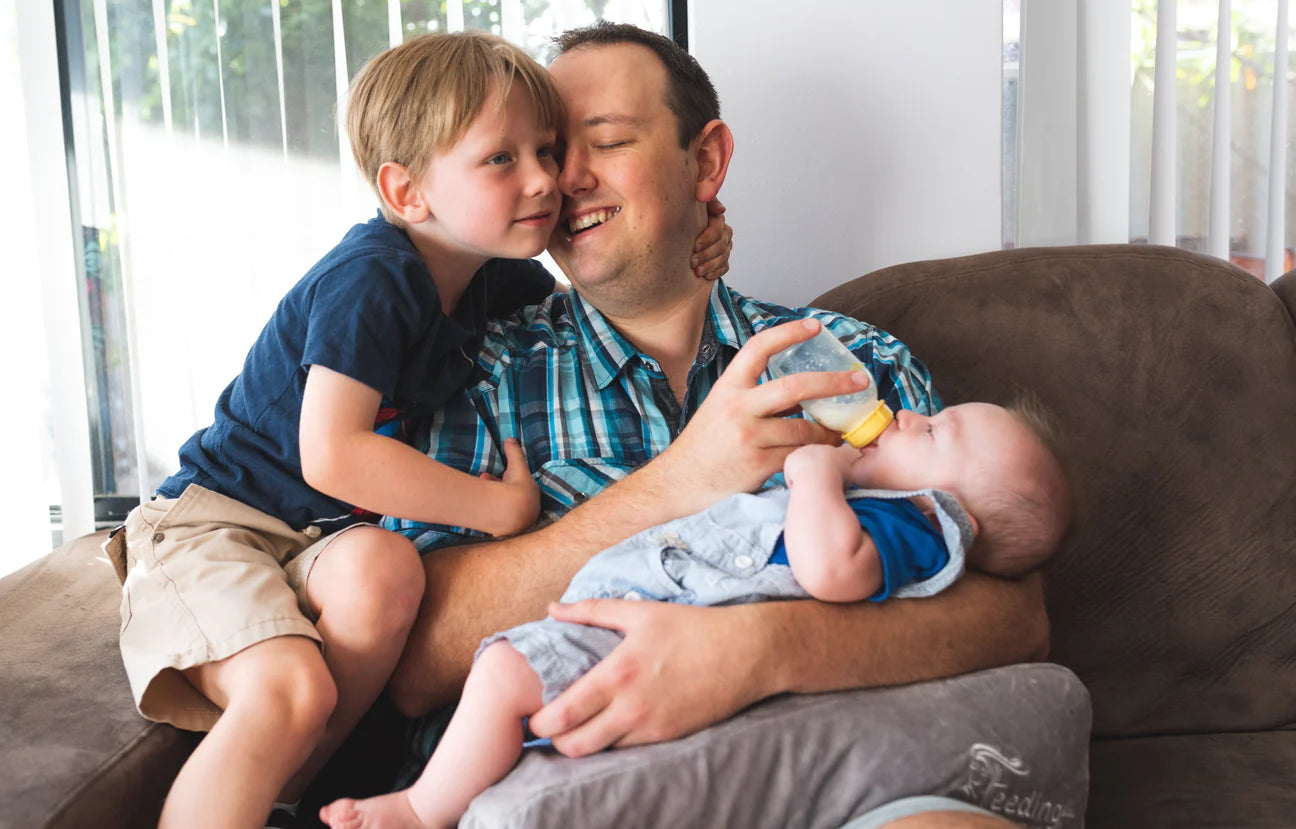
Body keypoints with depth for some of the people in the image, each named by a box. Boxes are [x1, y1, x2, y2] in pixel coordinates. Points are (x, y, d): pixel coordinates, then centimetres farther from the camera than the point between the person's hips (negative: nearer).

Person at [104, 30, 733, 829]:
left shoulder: (496, 276, 3)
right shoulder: (371, 280, -22)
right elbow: (331, 457, -29)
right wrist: (502, 506, -21)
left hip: (328, 537, 6)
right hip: (212, 520, -6)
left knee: (383, 569, -29)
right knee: (290, 689, -33)